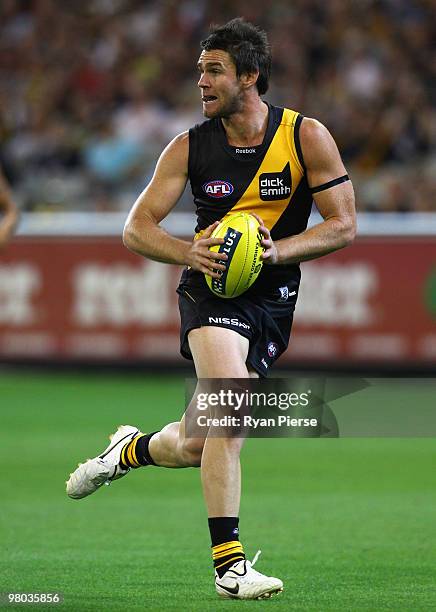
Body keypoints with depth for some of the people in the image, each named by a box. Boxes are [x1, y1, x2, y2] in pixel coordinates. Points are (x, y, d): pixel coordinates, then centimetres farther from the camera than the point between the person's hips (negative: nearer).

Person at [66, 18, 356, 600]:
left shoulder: (307, 137, -4)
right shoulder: (190, 147, -2)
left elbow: (344, 225, -2)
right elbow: (137, 228, 0)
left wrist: (277, 250, -18)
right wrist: (189, 252, -20)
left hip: (273, 298, 1)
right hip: (211, 288, -1)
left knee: (198, 445, 1)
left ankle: (133, 449, 36)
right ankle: (229, 563, -20)